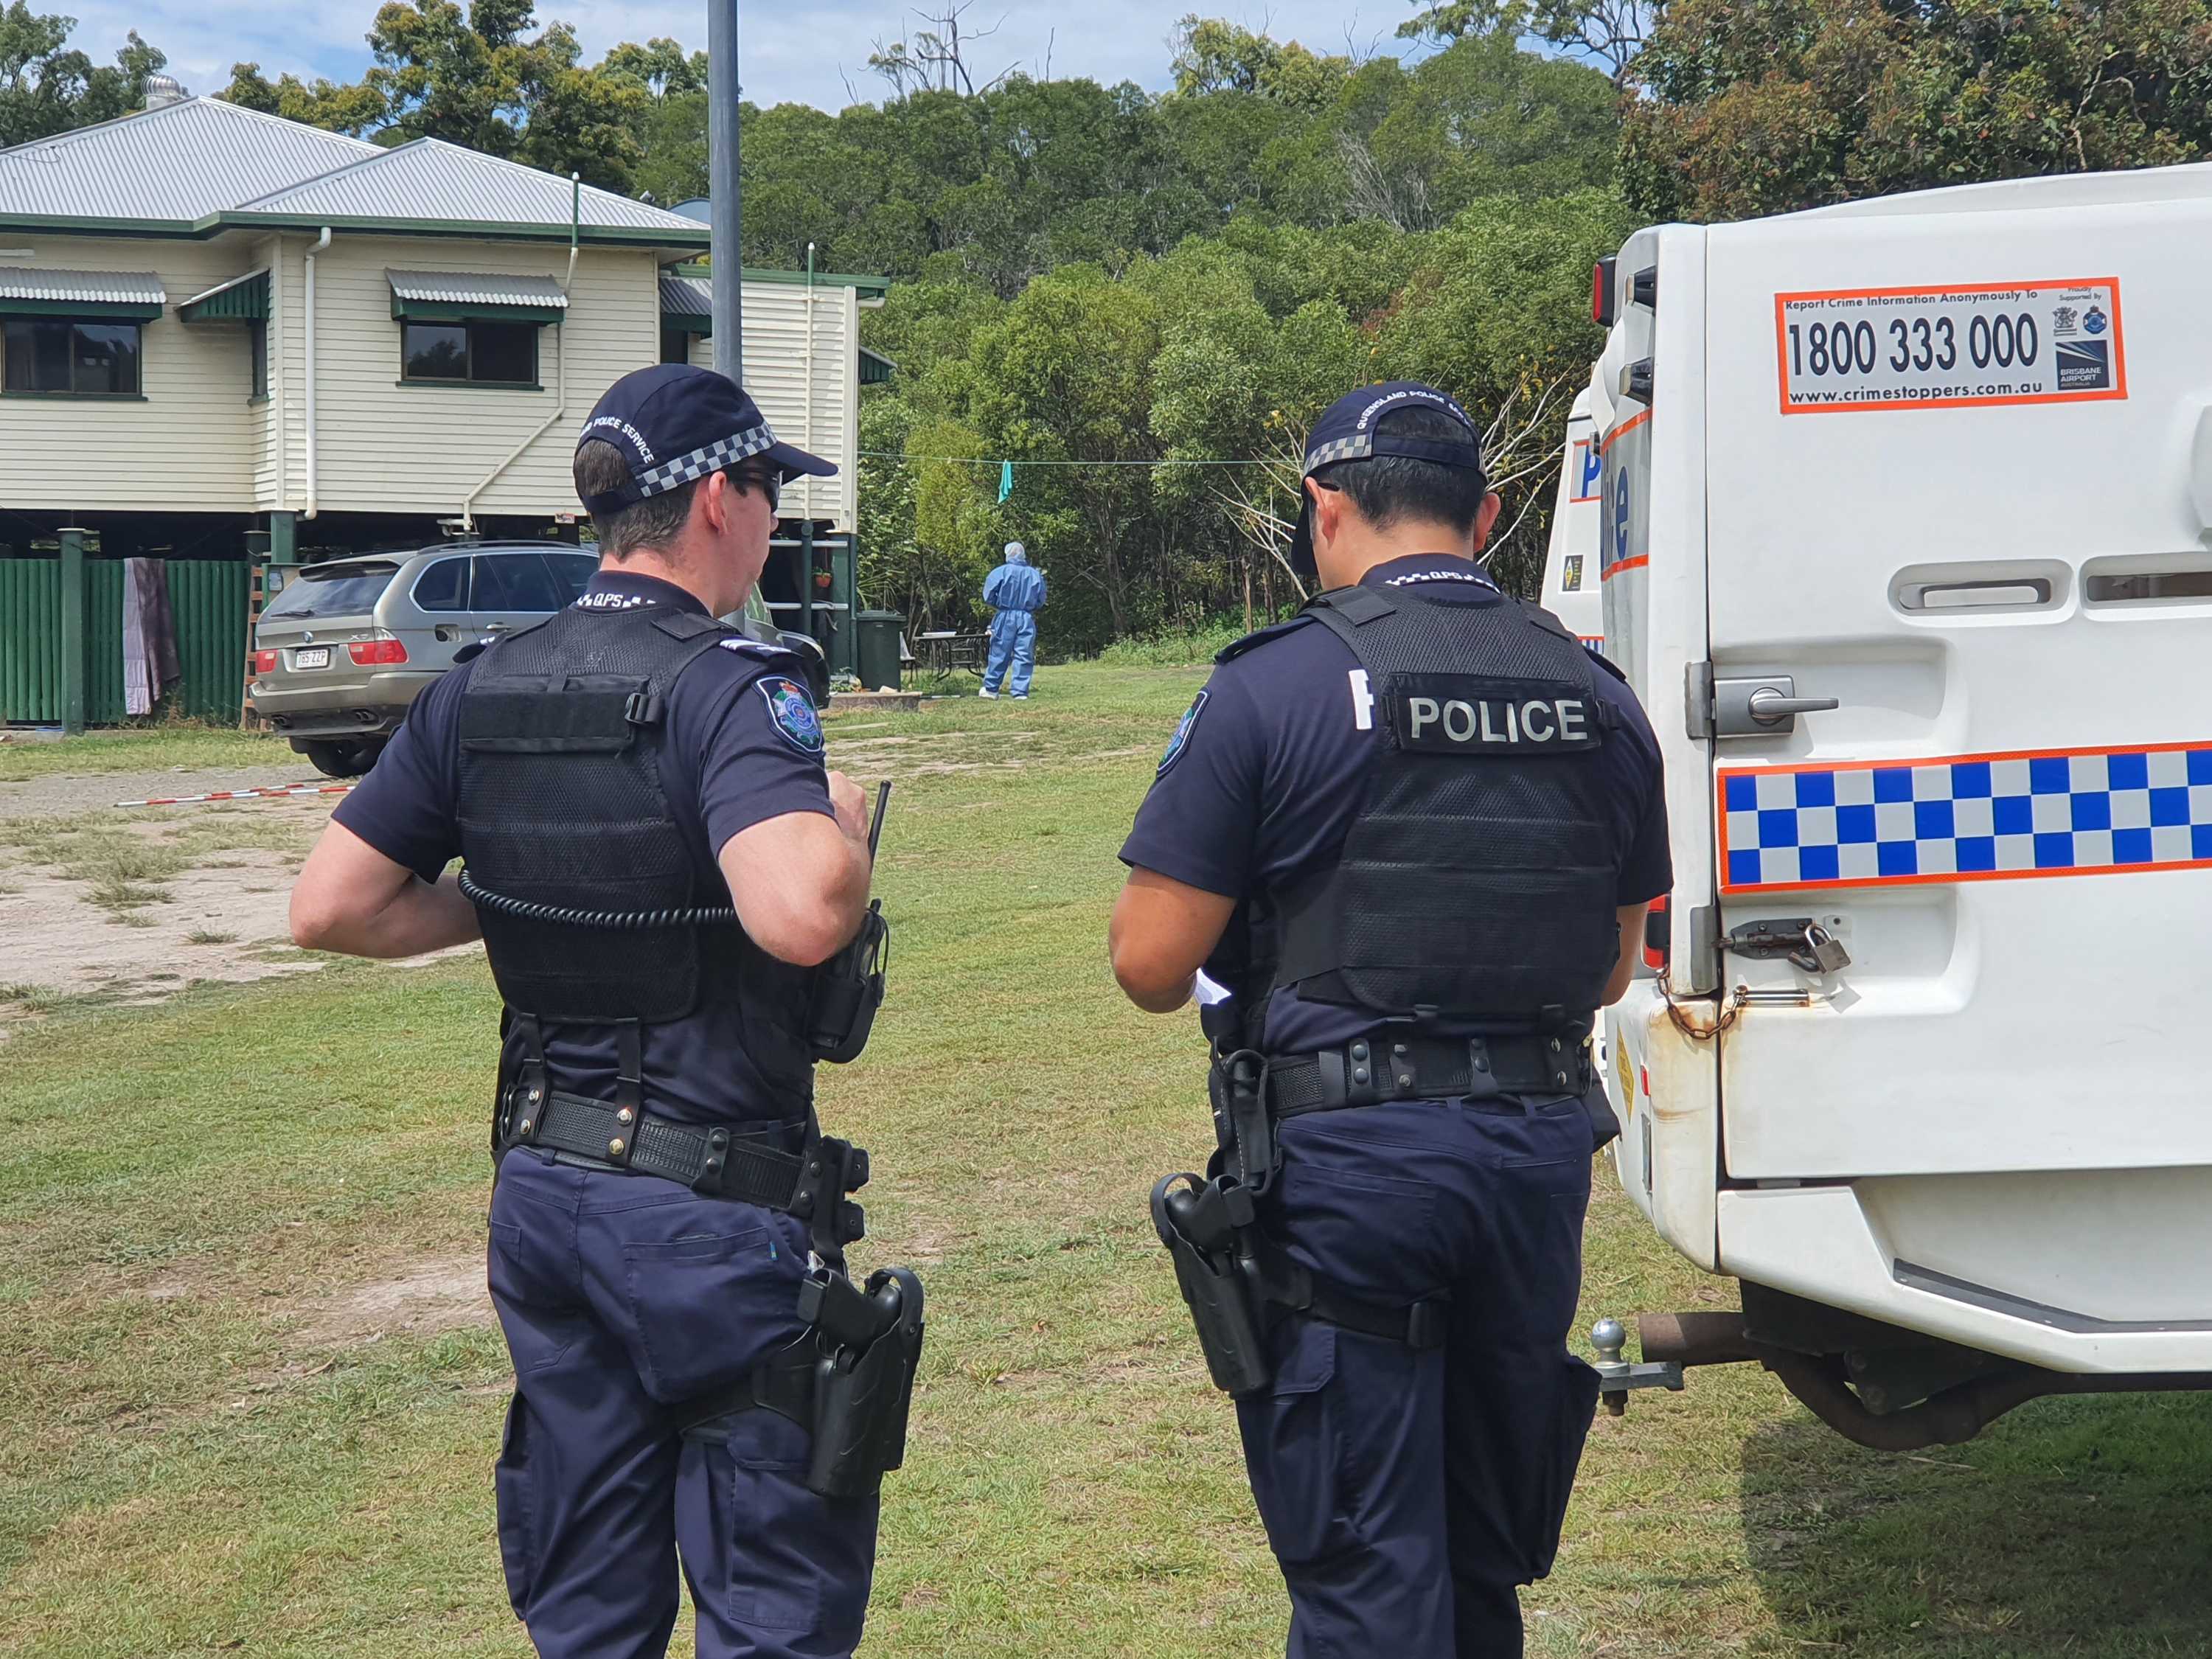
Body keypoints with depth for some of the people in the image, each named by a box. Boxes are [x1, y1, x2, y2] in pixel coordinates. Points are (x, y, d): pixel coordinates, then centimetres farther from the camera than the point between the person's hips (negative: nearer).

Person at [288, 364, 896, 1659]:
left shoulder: (479, 695, 4)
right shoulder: (728, 689, -17)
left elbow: (331, 908, 4)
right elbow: (801, 915, -33)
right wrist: (846, 823, -12)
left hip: (542, 1193, 7)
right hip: (710, 1211, -7)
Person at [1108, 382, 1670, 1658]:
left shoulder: (1276, 688, -9)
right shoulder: (1594, 696, 7)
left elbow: (1150, 964, -10)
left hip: (1345, 1160, -5)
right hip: (1540, 1147, 5)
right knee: (1490, 1554, 20)